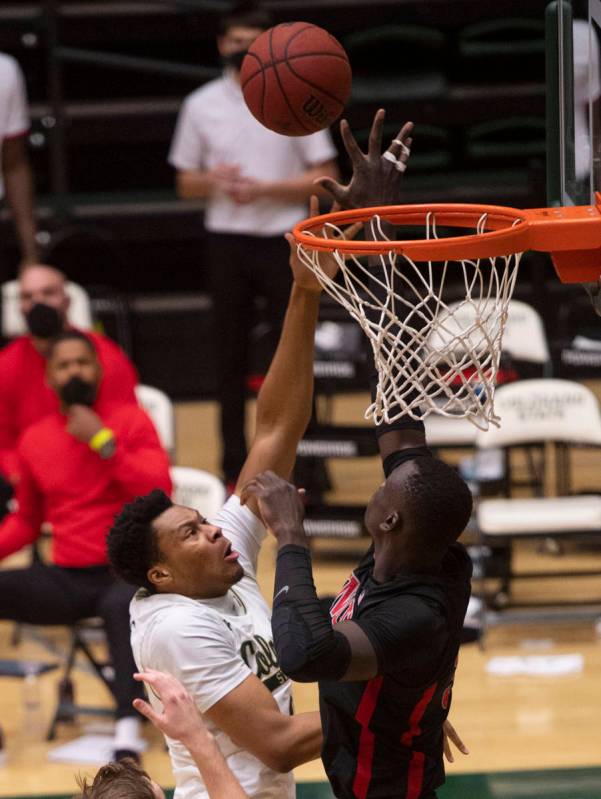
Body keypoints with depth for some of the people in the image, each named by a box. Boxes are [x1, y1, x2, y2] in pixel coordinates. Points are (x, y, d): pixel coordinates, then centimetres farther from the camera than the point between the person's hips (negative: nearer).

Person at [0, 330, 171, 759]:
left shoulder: (130, 421, 0)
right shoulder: (34, 439, 10)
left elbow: (160, 493, -13)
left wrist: (103, 442, -17)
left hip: (127, 573, -4)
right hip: (64, 580, 4)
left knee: (121, 605, -39)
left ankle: (128, 732, -49)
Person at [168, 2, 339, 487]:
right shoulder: (202, 105, 5)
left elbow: (324, 179, -3)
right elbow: (186, 184, 11)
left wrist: (264, 188, -15)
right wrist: (214, 181, -12)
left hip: (284, 240, -2)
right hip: (227, 241, 2)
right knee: (232, 356, 5)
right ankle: (235, 467, 13)